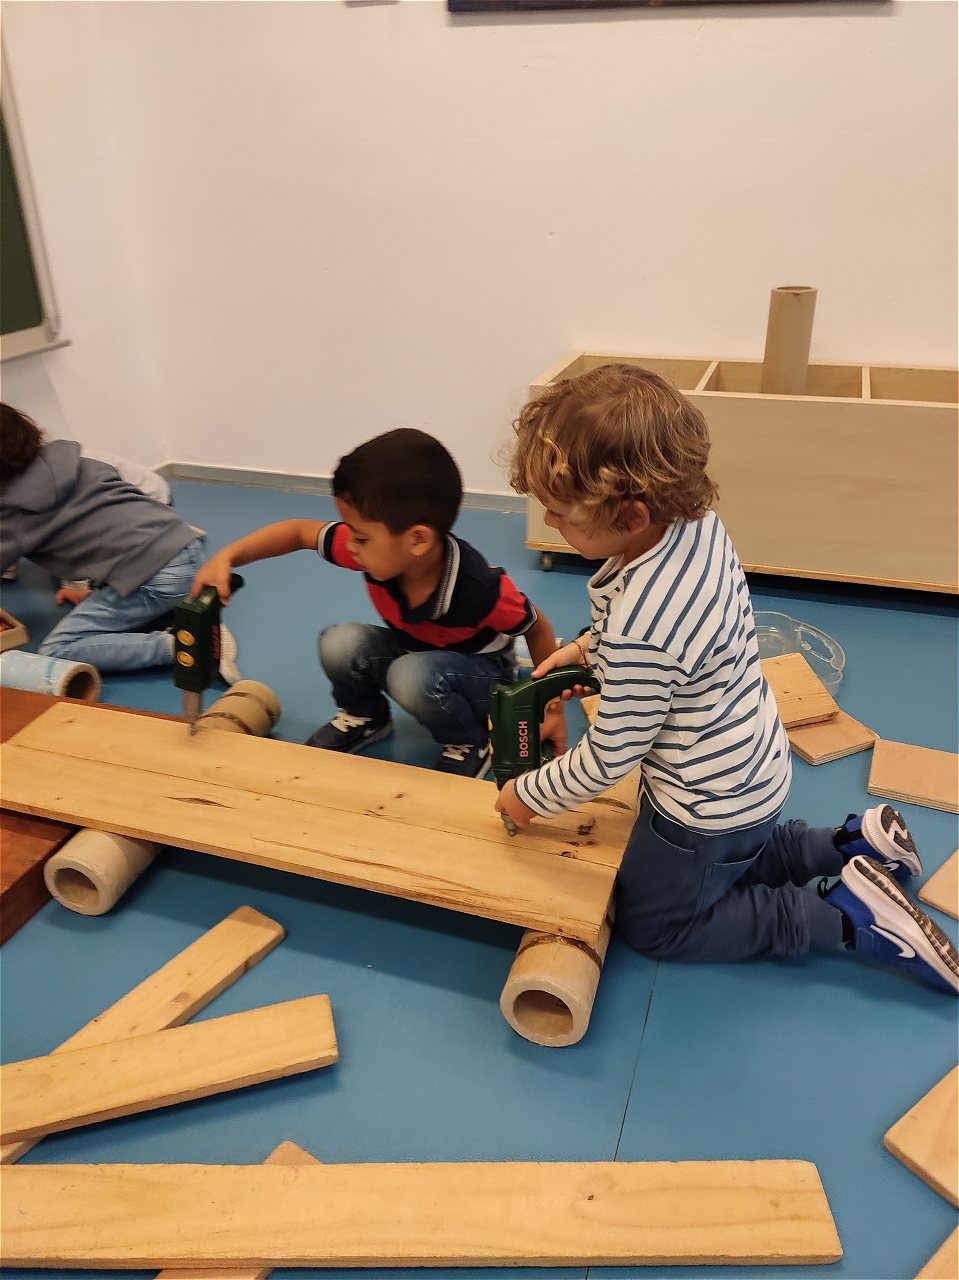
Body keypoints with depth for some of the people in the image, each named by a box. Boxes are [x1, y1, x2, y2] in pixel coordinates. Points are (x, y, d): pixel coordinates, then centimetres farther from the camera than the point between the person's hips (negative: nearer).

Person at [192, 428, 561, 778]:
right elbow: (300, 531, -9)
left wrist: (552, 709, -13)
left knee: (412, 677, -36)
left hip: (484, 678, -5)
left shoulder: (481, 588, -36)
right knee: (340, 643, -21)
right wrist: (226, 558, -19)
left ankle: (470, 744, -7)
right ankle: (364, 716, 9)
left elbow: (537, 628, -18)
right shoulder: (378, 549, -23)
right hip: (412, 656, 5)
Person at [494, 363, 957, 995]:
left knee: (652, 923, 16)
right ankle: (858, 843, 25)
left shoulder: (642, 633, -40)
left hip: (710, 809, -9)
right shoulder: (699, 523, -14)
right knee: (725, 865, 35)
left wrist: (528, 796, -7)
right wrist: (586, 649, -1)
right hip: (753, 770, 9)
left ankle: (845, 913, 9)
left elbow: (607, 759, -24)